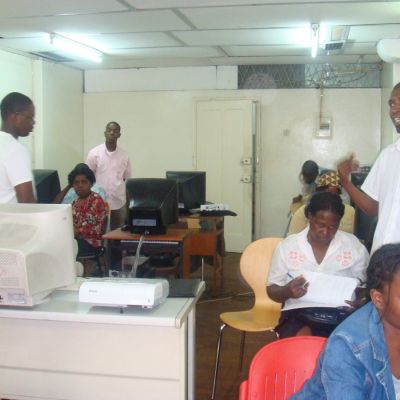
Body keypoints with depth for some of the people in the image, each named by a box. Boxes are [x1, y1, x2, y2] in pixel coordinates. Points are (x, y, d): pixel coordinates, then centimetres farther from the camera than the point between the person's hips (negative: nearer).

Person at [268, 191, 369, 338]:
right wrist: (287, 291, -14)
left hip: (341, 314, 2)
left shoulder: (354, 246, 7)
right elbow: (272, 290, 10)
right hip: (299, 313, -1)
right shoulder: (287, 246, 5)